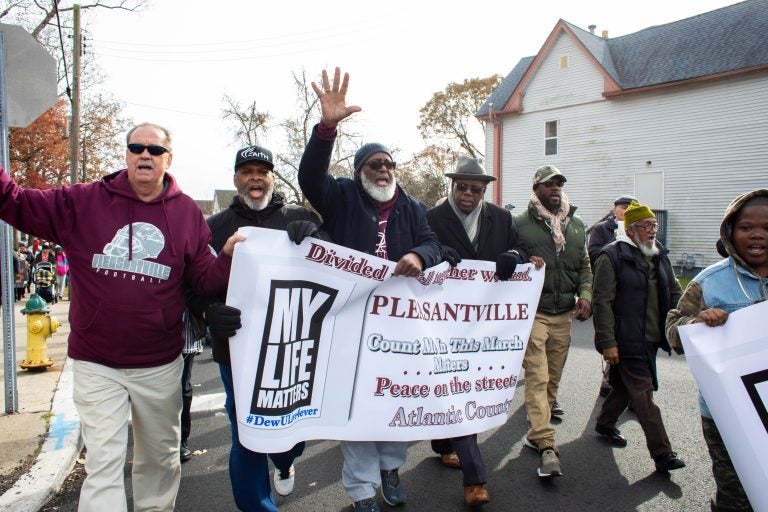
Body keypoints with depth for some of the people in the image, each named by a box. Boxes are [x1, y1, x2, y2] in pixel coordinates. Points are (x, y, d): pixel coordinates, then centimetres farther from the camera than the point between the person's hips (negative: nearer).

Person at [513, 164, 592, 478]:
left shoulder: (576, 225, 13)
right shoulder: (521, 224, -3)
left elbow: (584, 266, 17)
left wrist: (585, 294, 2)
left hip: (564, 314, 6)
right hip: (533, 312, -5)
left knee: (553, 375, 15)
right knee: (537, 376, -11)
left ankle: (537, 432, 34)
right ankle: (546, 446, -10)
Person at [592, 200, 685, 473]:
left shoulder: (659, 257, 13)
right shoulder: (612, 256, -11)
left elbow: (675, 293, 20)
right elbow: (602, 302, -15)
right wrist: (607, 342, -18)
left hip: (652, 339, 8)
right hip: (627, 342, -8)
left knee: (624, 385, 19)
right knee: (644, 394, -5)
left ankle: (605, 423, 39)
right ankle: (662, 453, 2)